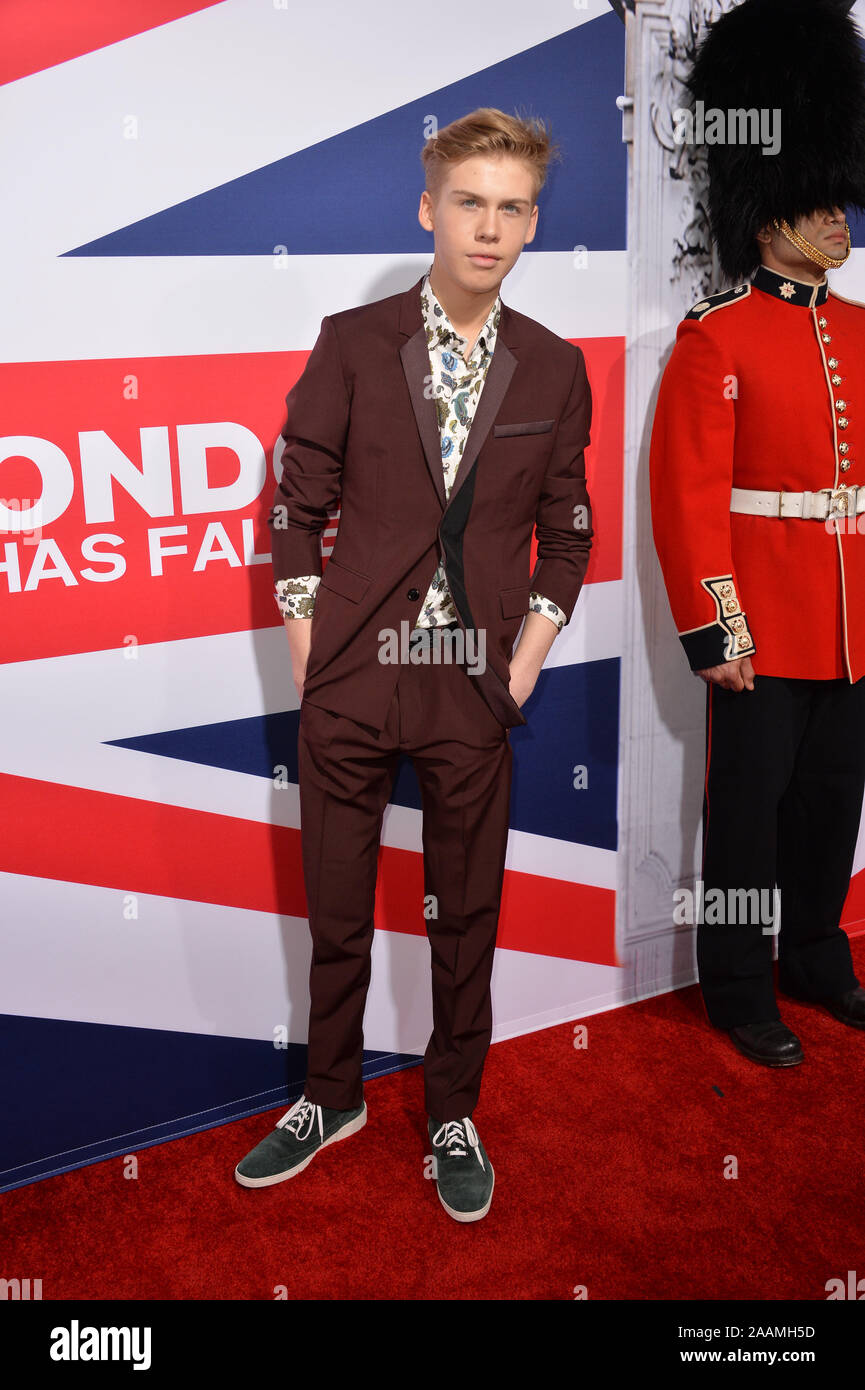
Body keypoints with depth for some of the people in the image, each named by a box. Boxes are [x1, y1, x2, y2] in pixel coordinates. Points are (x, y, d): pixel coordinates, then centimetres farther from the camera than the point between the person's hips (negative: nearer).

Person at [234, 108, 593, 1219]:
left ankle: (452, 1115, 33)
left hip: (475, 689, 1)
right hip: (351, 681, 0)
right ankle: (332, 1096, 36)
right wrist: (310, 655, -4)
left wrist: (525, 661, 0)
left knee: (467, 918, 12)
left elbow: (565, 534, 10)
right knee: (336, 913, 13)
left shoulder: (554, 369, 4)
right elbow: (298, 509, 2)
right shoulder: (352, 343, 0)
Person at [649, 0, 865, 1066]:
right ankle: (740, 990, 21)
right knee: (751, 803, 5)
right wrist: (714, 634, -16)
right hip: (764, 627, -6)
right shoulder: (716, 337, -8)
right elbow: (688, 496, -14)